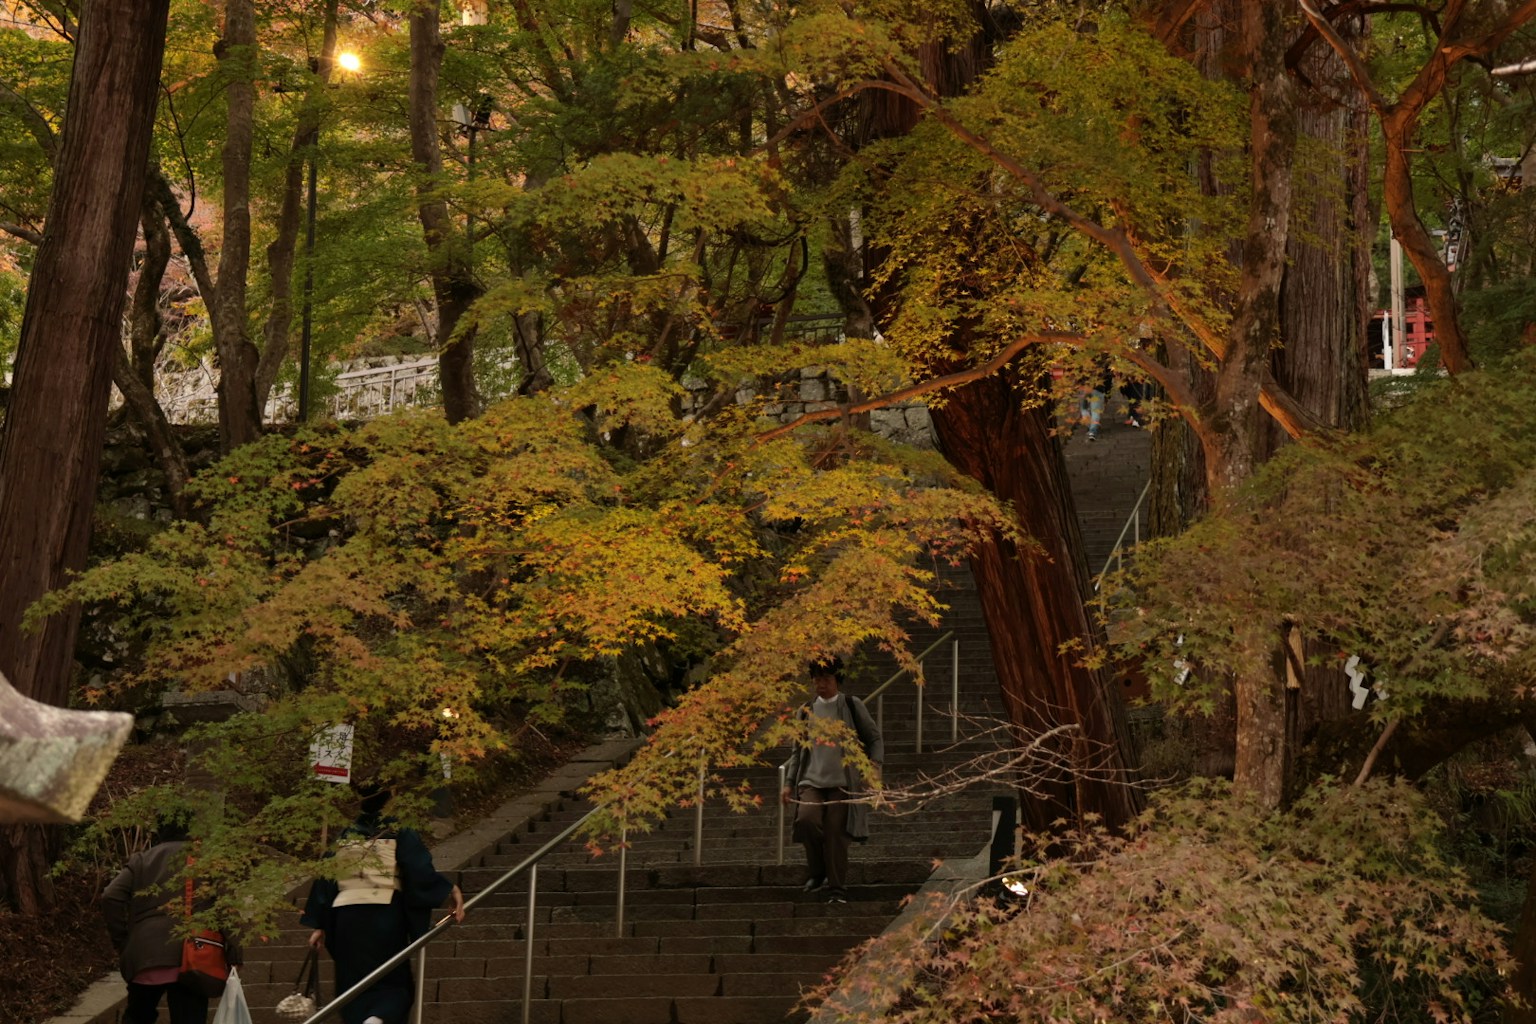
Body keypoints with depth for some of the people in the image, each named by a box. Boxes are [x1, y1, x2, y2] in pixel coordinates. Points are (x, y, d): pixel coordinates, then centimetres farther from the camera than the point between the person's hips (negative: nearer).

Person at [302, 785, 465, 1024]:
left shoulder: (344, 836, 10)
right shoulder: (399, 832, -1)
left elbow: (325, 881, 8)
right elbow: (421, 873, -13)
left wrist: (319, 926, 10)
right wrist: (451, 890, -10)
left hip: (347, 917, 3)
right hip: (385, 916, -3)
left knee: (354, 984, 11)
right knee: (394, 983, 5)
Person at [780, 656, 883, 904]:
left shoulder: (852, 706, 7)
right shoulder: (806, 711, 16)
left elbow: (874, 739, 8)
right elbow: (798, 751, 21)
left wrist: (873, 765, -8)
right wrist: (789, 783, 14)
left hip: (842, 782, -2)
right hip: (811, 781, 2)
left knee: (835, 833, -10)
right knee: (806, 819, -23)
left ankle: (837, 888, 2)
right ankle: (817, 873, -1)